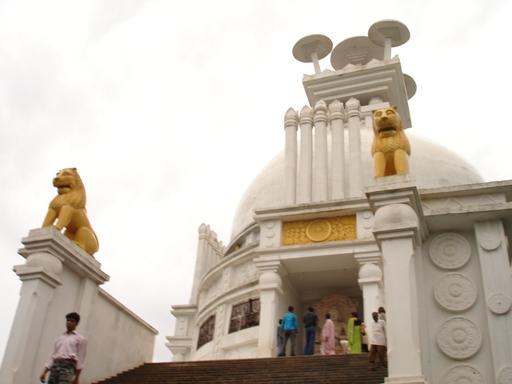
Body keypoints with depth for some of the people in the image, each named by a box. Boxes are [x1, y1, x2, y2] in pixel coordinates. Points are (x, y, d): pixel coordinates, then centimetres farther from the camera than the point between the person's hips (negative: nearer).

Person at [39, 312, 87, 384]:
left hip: (68, 366, -5)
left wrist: (76, 378, -4)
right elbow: (52, 356, 21)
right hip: (55, 366, 5)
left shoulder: (80, 339, 9)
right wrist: (45, 372, 10)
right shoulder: (59, 338, 24)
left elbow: (80, 359, 2)